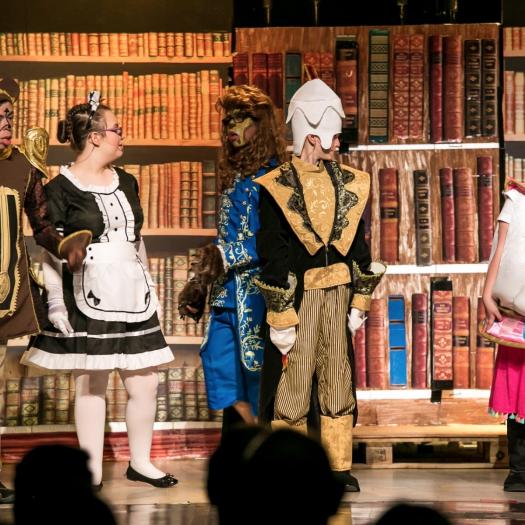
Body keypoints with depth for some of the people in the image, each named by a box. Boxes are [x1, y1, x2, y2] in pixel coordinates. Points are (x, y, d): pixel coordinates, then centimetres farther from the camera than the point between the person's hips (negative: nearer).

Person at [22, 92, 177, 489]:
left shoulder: (126, 183, 13)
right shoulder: (61, 189, -6)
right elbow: (51, 250, -6)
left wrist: (148, 286, 20)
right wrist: (55, 302, -11)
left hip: (131, 294, 5)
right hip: (87, 297, -5)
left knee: (145, 383, 2)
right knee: (91, 384, -1)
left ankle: (140, 462, 16)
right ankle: (93, 471, 7)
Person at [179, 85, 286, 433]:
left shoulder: (271, 176, -8)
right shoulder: (233, 175, 17)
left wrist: (225, 257, -20)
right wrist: (198, 285, 19)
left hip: (257, 295, -8)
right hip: (226, 294, 8)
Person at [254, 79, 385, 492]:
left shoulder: (349, 184, 9)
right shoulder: (278, 187, -9)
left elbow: (359, 246, 14)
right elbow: (273, 255, -11)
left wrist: (359, 300, 9)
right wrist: (281, 317, -13)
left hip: (339, 292, 5)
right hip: (299, 296, -5)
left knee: (338, 378, 9)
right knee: (293, 380, -2)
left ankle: (338, 466, 15)